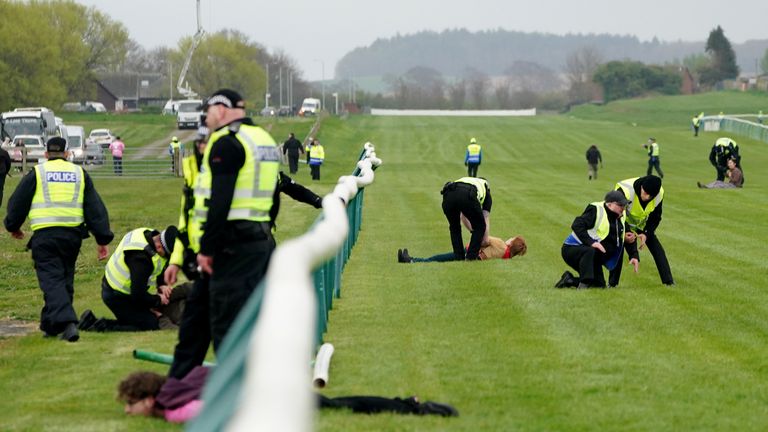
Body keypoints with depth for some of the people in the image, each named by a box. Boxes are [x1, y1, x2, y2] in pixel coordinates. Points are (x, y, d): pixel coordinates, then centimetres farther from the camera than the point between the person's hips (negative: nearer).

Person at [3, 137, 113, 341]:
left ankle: (67, 322, -26)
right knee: (65, 278, 17)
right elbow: (95, 208, 11)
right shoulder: (80, 174, 13)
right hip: (72, 235, 3)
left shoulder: (37, 173, 5)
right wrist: (102, 239, 12)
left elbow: (17, 203, 8)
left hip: (44, 235, -3)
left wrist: (13, 226, 27)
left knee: (52, 280, -6)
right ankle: (50, 325, 24)